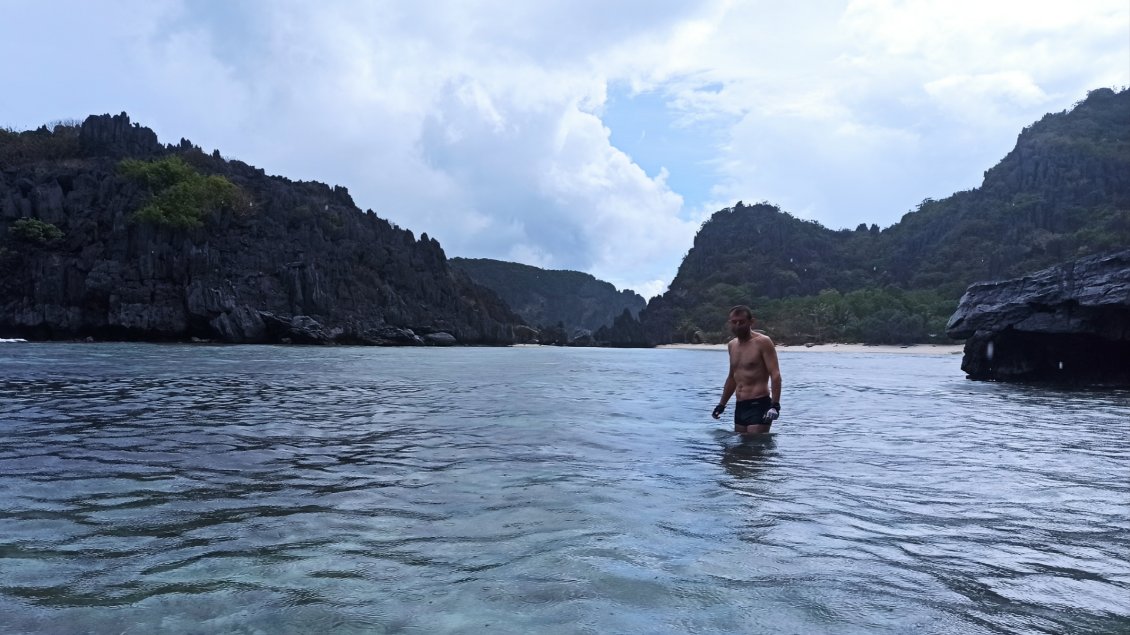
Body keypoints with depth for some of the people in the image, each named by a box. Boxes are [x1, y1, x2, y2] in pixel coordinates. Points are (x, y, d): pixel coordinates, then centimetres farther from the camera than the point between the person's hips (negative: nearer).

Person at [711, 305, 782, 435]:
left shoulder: (763, 342, -8)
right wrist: (722, 404, 23)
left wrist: (775, 405, -24)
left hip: (759, 405, -8)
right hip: (740, 406, 8)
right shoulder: (732, 345, 14)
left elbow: (775, 375, -14)